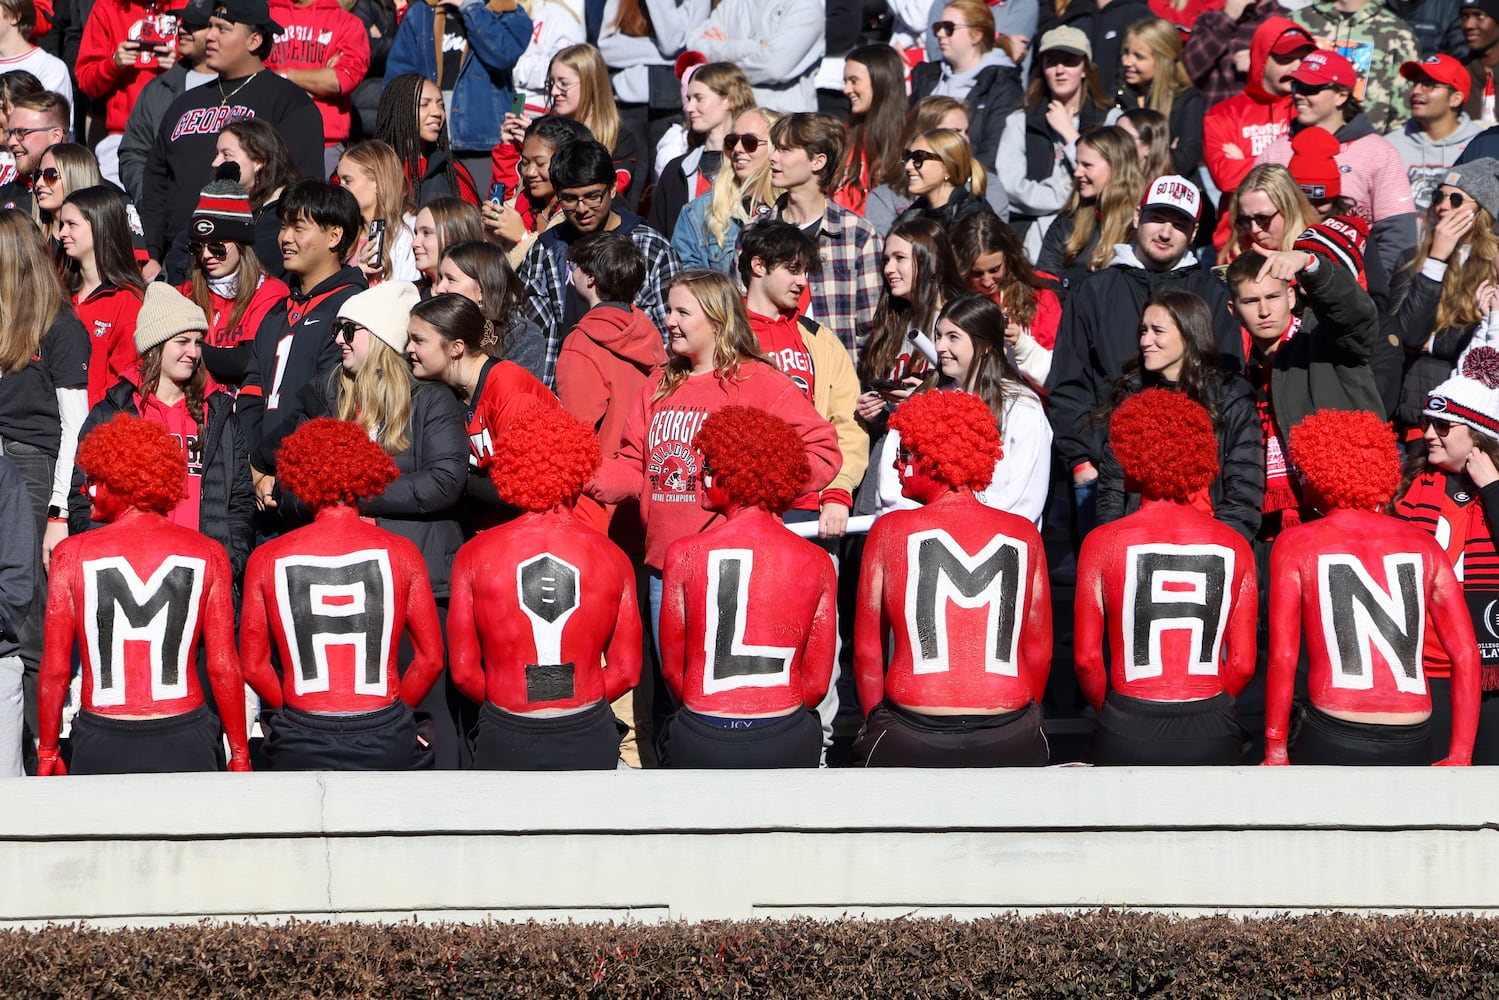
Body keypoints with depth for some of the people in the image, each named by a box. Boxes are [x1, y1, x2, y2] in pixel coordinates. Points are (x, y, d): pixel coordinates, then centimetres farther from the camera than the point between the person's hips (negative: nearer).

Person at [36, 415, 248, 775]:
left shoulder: (73, 555, -2)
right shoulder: (208, 554, 0)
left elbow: (55, 669, 0)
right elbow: (223, 667, 0)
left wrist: (47, 752, 12)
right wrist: (239, 753, 9)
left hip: (101, 745, 0)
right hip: (184, 741, 0)